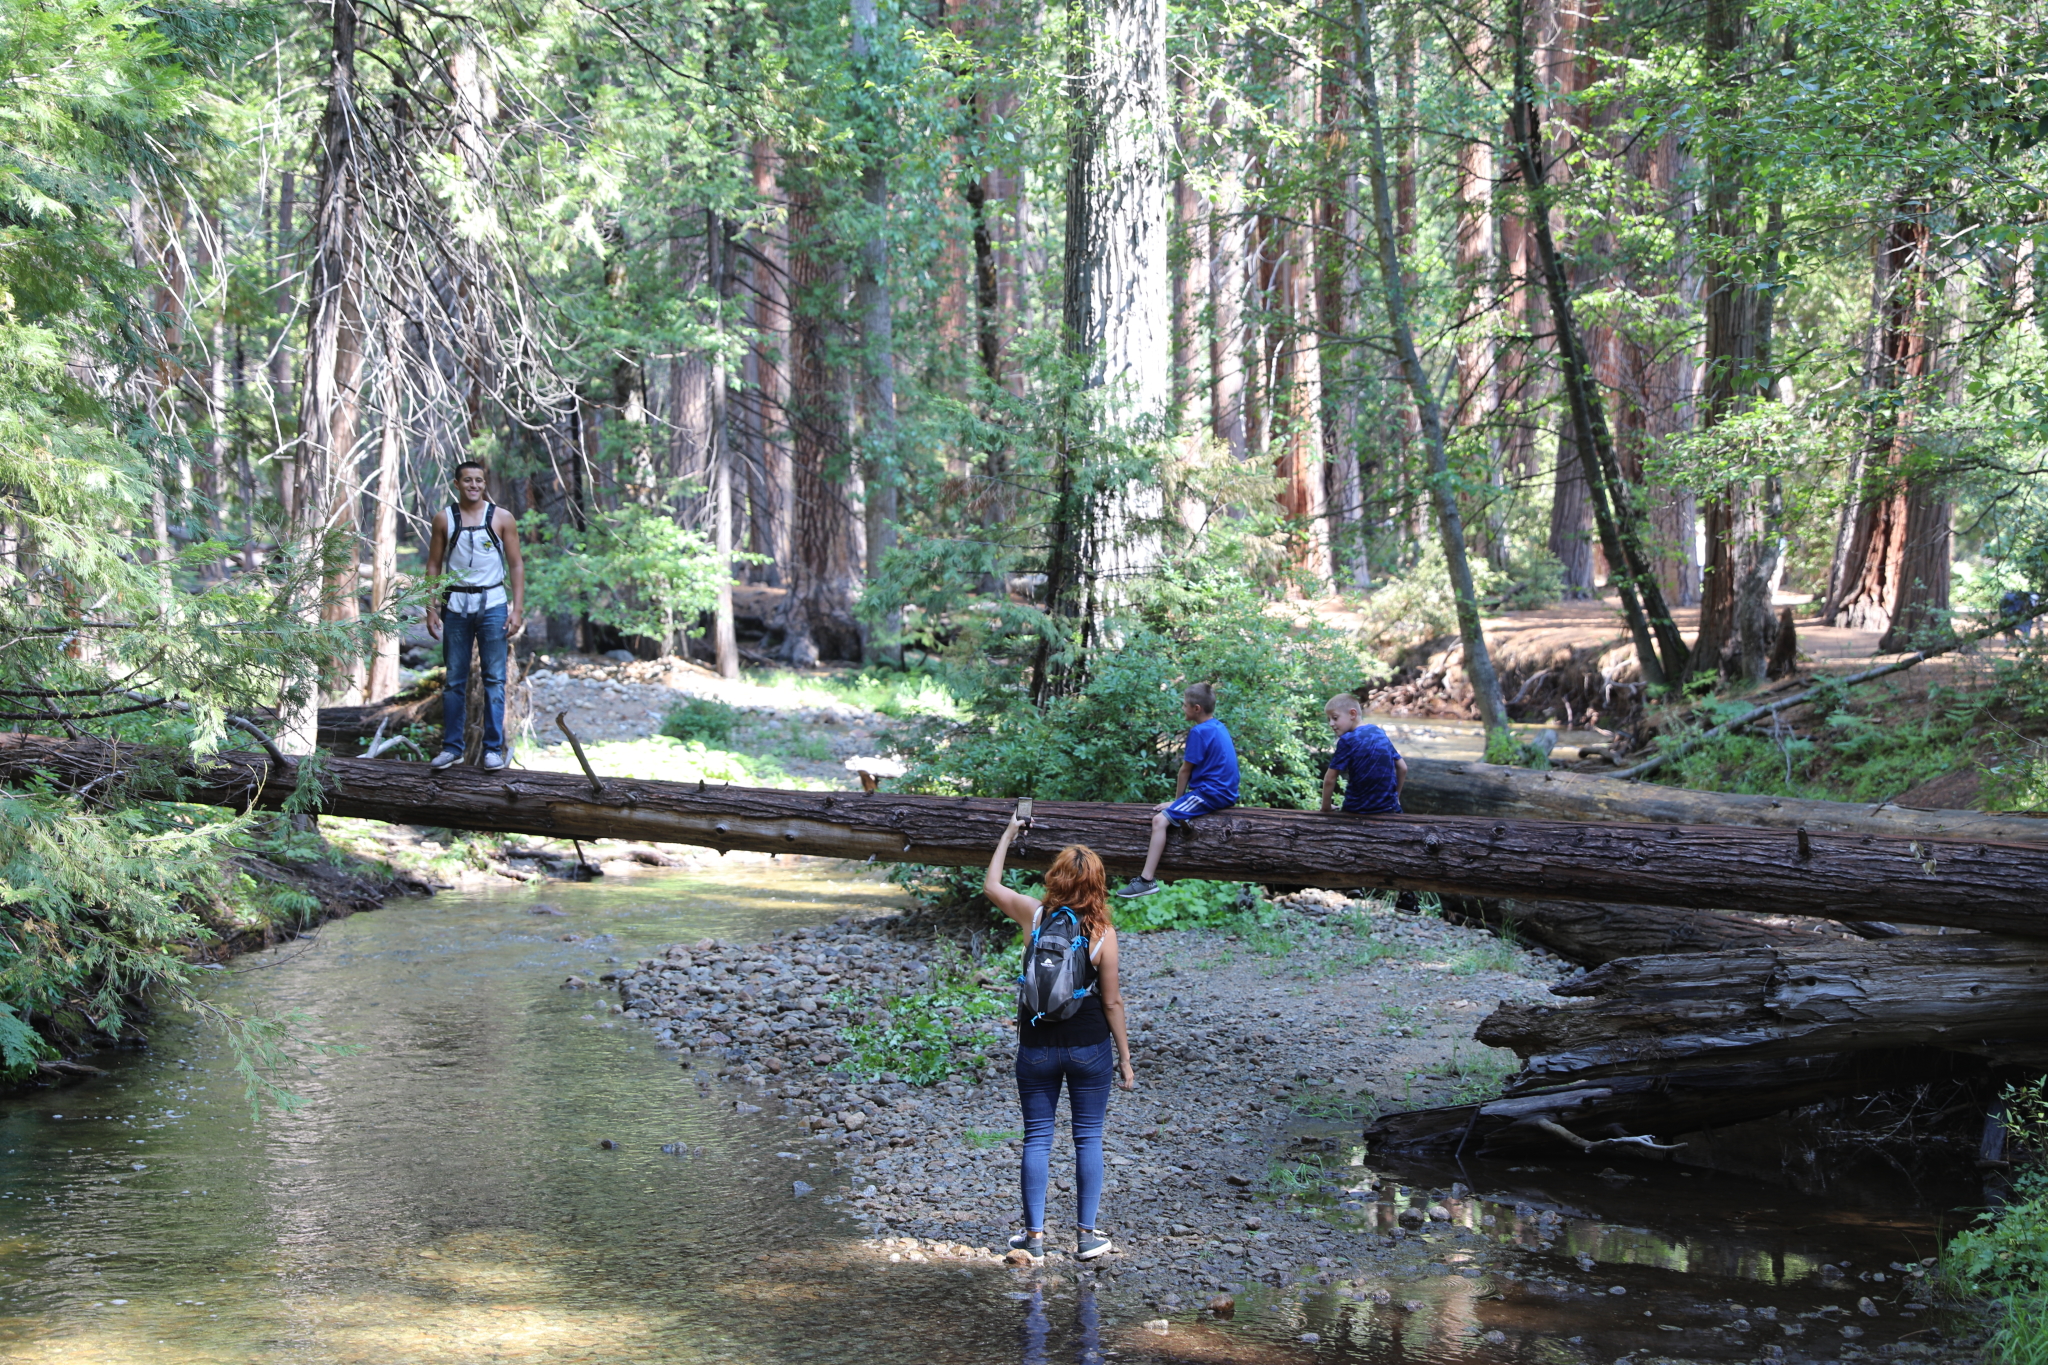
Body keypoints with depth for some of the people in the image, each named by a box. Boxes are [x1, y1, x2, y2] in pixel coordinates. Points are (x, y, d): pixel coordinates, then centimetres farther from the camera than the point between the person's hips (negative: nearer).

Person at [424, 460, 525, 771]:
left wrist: (518, 609, -4)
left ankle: (493, 749, 0)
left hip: (492, 604, -1)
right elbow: (433, 565, 9)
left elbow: (516, 565, 4)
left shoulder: (501, 518, 3)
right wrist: (431, 609, 1)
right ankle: (452, 747, 12)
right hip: (456, 605, 1)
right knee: (454, 681, 5)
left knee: (494, 679, -3)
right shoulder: (444, 519, 6)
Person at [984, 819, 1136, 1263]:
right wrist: (1125, 1058, 3)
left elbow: (991, 886, 12)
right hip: (1089, 1046, -1)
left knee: (1037, 1137, 9)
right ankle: (1086, 1234, 11)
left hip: (1036, 1046, 1)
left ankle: (1034, 1234, 11)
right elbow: (1112, 1001, -6)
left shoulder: (1034, 915, -8)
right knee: (1088, 1137, 8)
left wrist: (1009, 834, 22)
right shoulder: (1103, 932, -10)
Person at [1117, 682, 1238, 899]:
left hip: (1210, 794, -11)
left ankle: (1147, 880, -25)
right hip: (1224, 792, 11)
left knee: (1160, 820, -18)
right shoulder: (1218, 727, 14)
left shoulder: (1199, 732, -15)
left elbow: (1186, 770, -9)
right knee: (1171, 809, 25)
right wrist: (1177, 802, 20)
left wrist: (1177, 799, 5)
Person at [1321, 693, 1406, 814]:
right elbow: (1403, 768, 11)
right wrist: (1395, 797, 22)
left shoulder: (1347, 740, -11)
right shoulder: (1380, 733, 7)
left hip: (1358, 811, -5)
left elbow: (1330, 779, -12)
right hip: (1388, 809, 5)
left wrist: (1325, 808, 0)